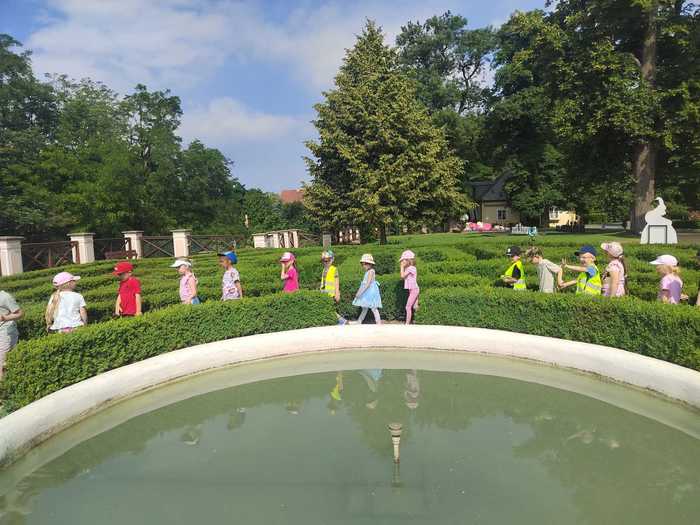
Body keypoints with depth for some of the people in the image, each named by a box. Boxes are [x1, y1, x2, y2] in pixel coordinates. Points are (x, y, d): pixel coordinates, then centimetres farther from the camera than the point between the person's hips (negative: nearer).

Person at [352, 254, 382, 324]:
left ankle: (379, 323, -4)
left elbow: (368, 283, -21)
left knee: (373, 308, -7)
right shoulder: (367, 272, 14)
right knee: (364, 308, 15)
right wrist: (359, 292, 15)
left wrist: (360, 292, -22)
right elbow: (364, 283, 17)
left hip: (371, 291, -9)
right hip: (367, 292, 9)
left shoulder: (371, 271, -14)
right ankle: (359, 322, 22)